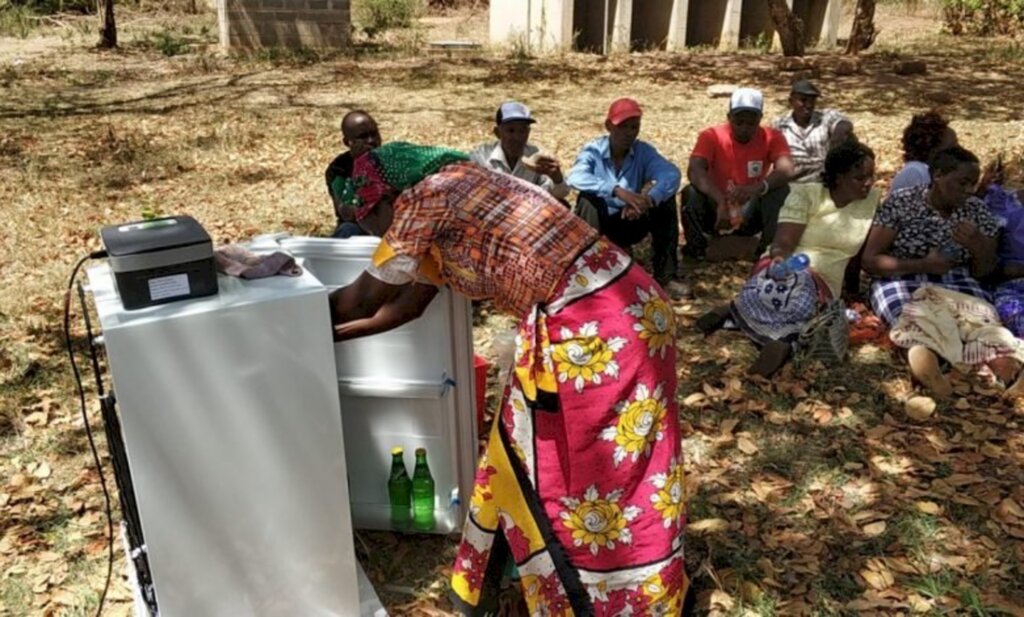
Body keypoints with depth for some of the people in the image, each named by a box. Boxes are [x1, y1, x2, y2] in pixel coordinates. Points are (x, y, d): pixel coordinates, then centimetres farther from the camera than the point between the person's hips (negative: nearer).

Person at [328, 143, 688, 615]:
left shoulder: (426, 196, -9)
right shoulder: (451, 202, 17)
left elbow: (366, 298, 0)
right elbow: (405, 305, 25)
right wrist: (332, 333, 31)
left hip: (595, 328, -10)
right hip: (598, 316, 10)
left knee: (604, 480, 6)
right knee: (530, 458, 21)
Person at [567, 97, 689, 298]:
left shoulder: (644, 151, -7)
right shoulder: (593, 151, -14)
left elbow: (671, 174, -26)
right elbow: (576, 178, -37)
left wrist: (647, 199, -45)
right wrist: (618, 191, -50)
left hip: (630, 224, 3)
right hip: (598, 224, -3)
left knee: (665, 199, -19)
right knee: (588, 198, -31)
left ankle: (665, 275, -16)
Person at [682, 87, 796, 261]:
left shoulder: (772, 138, -10)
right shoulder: (711, 136, -15)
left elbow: (787, 170, -28)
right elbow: (694, 171, -32)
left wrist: (758, 187, -50)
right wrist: (721, 201, -48)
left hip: (751, 215, 1)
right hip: (716, 211, -1)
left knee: (781, 190, -26)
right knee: (691, 193, -30)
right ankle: (694, 250, -10)